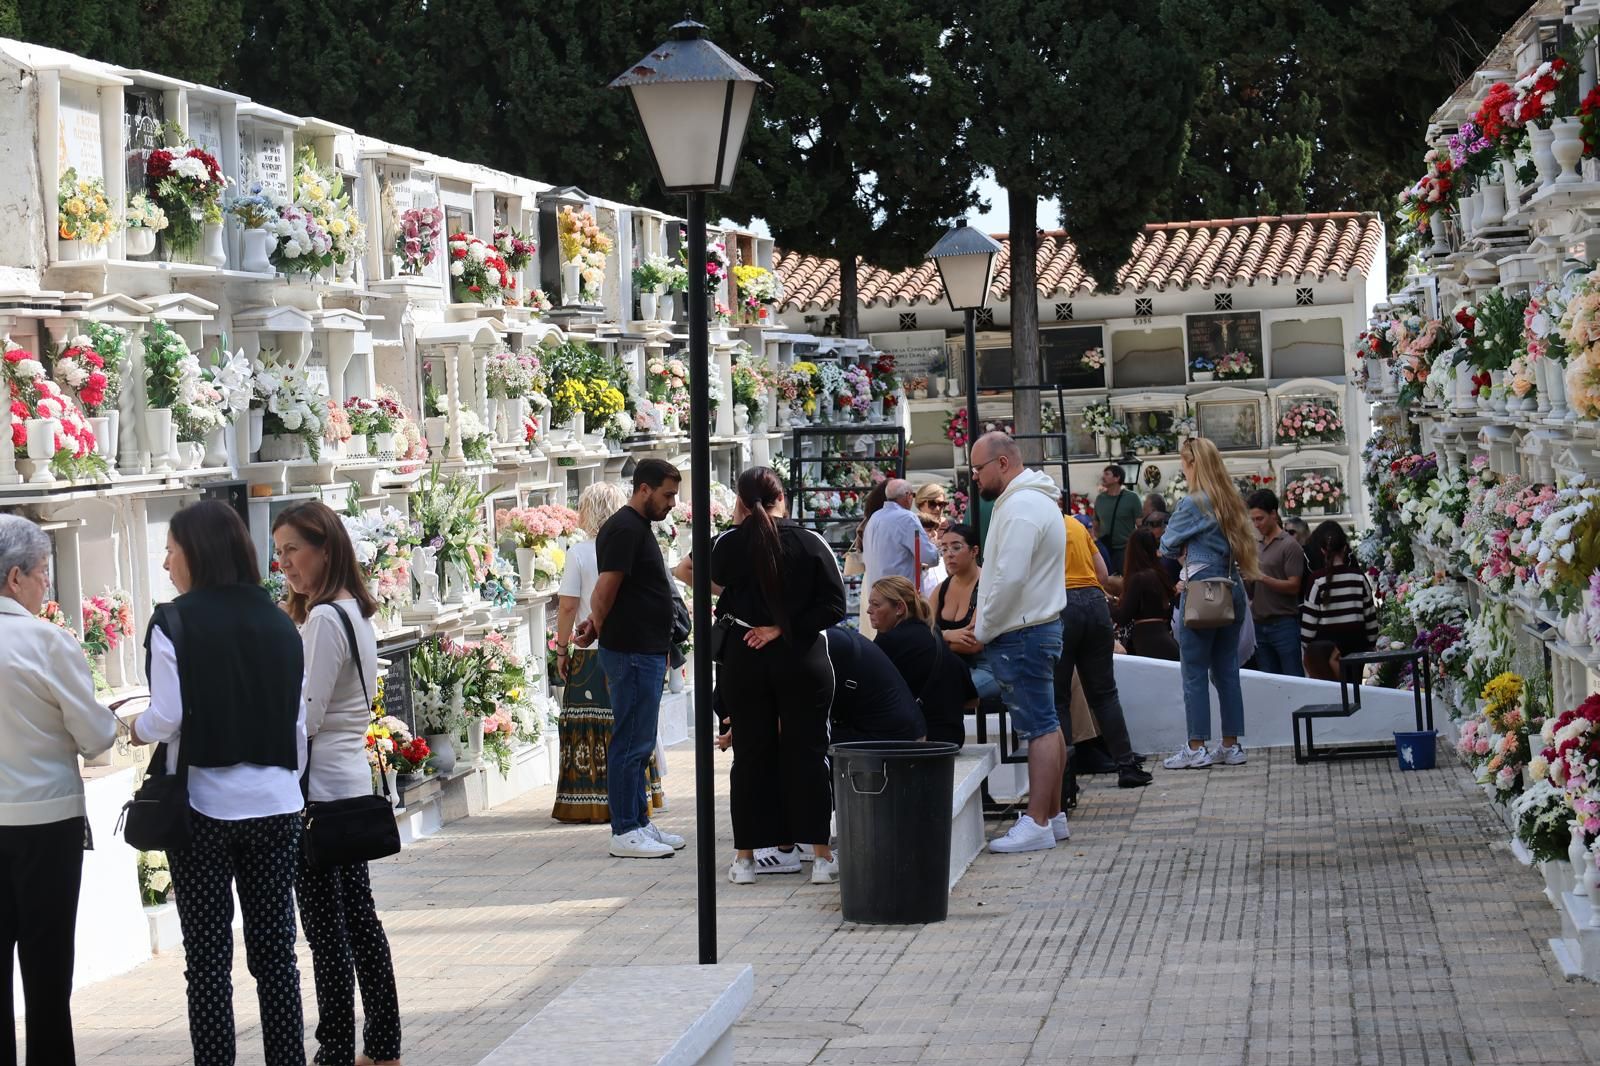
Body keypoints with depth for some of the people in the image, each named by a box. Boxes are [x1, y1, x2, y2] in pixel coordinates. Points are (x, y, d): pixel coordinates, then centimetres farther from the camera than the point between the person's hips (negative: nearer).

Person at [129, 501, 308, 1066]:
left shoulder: (175, 622, -8)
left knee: (207, 957, 2)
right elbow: (298, 725, 8)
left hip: (203, 806, -4)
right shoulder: (279, 623, 5)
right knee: (275, 951, 8)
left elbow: (166, 719, -12)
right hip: (274, 803, 4)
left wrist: (135, 729, 8)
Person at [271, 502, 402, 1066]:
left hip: (319, 787, -10)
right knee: (359, 919, 13)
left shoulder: (322, 620, -16)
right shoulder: (356, 614, 12)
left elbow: (304, 717, -18)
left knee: (327, 929, -4)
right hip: (353, 781, 10)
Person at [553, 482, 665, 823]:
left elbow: (568, 606, -9)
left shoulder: (579, 553, -9)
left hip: (591, 654, -4)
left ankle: (592, 805, 1)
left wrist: (561, 648, 1)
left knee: (590, 730, 1)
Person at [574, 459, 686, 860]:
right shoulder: (625, 529, -15)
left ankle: (639, 823, 21)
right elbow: (606, 590, -17)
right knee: (631, 743, -7)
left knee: (639, 743, 14)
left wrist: (597, 625, 8)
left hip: (645, 653, 10)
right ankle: (625, 832, -3)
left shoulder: (637, 527, 18)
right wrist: (598, 628, -2)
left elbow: (605, 593, 22)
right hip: (632, 653, -10)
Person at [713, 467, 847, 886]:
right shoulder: (810, 543, -4)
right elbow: (833, 605, -8)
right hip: (802, 660, -1)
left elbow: (715, 580, 15)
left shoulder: (728, 545, -5)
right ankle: (821, 855, 2)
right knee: (807, 752, 4)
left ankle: (745, 856, 11)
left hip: (743, 660, 1)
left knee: (750, 755, 8)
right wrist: (783, 628, -8)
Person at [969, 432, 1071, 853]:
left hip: (1021, 635, -11)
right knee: (1046, 725, 14)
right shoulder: (1035, 499, 17)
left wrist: (983, 630, -14)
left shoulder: (1020, 507, -17)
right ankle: (1053, 815, 20)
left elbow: (1010, 578, -24)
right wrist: (986, 617, 14)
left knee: (1039, 727, -9)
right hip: (1040, 626, 11)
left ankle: (1037, 824, -9)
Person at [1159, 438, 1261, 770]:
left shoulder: (1194, 503, -11)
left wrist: (1183, 548, 19)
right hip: (1232, 591, 7)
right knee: (1227, 669, 10)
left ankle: (1196, 748, -2)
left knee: (1194, 672, -2)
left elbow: (1168, 546, -2)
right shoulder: (1231, 501, 10)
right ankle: (1231, 745, 12)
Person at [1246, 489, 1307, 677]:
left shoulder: (1290, 545, -5)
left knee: (1293, 679, -5)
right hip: (1260, 624, 7)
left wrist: (1262, 578, -20)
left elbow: (1293, 586, -12)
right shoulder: (1256, 545, 15)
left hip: (1283, 624, -7)